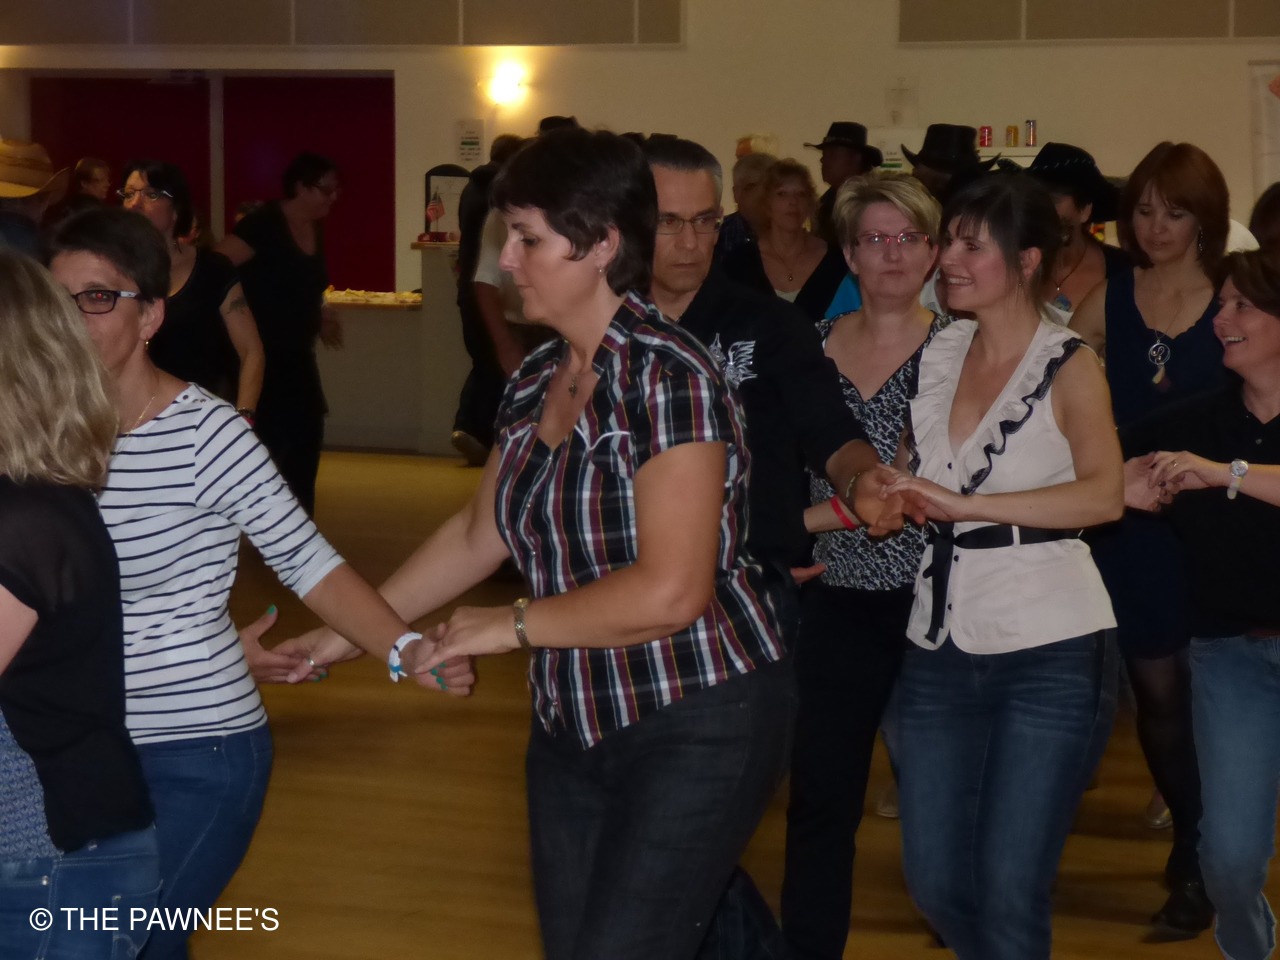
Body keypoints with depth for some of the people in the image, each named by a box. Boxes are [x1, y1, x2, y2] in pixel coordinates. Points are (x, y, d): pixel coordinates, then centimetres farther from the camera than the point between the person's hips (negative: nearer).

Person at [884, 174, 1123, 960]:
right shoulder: (940, 352, 10)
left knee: (1009, 893, -4)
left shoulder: (1068, 365, -7)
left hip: (1050, 654, -5)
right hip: (942, 645, 6)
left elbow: (1105, 494, -22)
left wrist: (966, 504, -26)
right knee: (935, 882, 7)